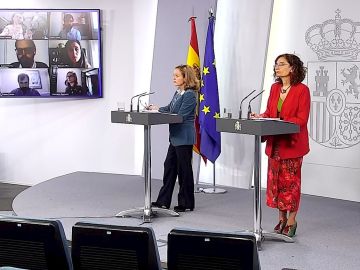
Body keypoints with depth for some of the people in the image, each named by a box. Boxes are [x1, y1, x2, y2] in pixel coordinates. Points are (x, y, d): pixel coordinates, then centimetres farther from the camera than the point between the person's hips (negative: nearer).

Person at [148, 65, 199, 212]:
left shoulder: (190, 95, -17)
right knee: (169, 167, 13)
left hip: (184, 138, -9)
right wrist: (155, 108, 1)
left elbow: (180, 116, -22)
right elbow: (169, 109, 18)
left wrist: (158, 111, -18)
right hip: (175, 137, 9)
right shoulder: (178, 93, 10)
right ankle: (163, 201, 21)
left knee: (184, 170, 1)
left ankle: (186, 203, 13)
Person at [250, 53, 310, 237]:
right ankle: (281, 218, 21)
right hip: (274, 143, 6)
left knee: (290, 181, 0)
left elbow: (302, 119, -14)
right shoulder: (274, 88, 10)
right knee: (275, 180, 9)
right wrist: (260, 117, -6)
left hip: (292, 143, -6)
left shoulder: (302, 90, -10)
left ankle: (291, 220, 11)